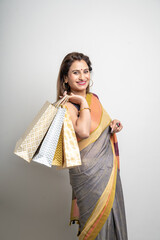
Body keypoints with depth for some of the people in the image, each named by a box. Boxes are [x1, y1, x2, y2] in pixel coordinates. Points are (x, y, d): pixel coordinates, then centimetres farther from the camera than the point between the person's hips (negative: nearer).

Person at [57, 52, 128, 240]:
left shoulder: (94, 98, 8)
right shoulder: (67, 105, -14)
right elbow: (83, 132, -32)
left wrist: (114, 125, 1)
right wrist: (83, 102, -19)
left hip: (109, 167, 7)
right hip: (88, 171, -7)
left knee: (112, 215, 17)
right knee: (97, 220, 6)